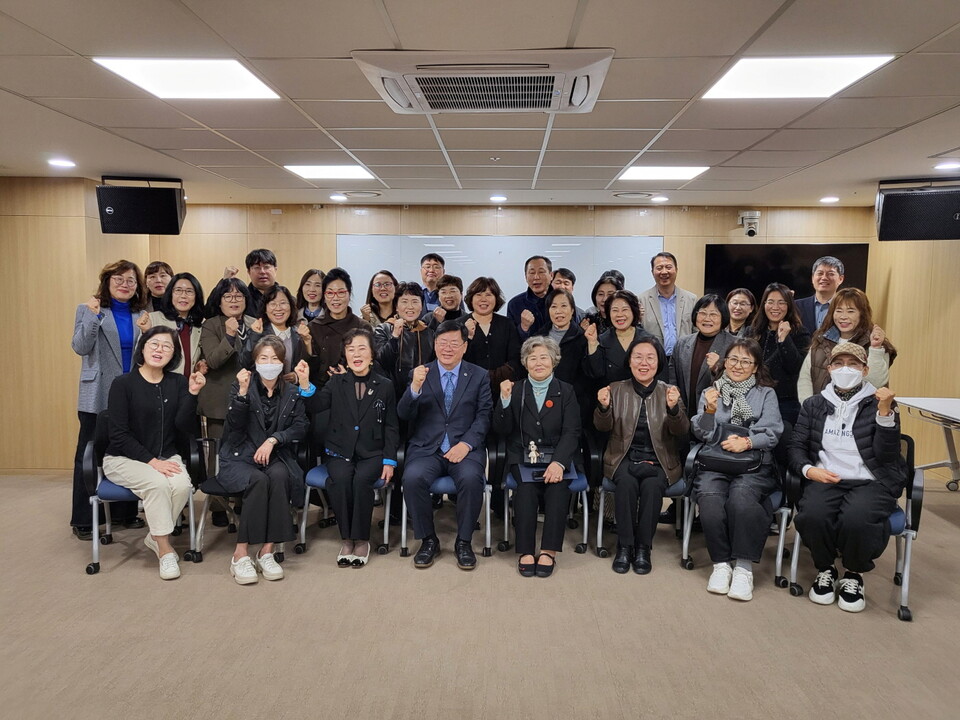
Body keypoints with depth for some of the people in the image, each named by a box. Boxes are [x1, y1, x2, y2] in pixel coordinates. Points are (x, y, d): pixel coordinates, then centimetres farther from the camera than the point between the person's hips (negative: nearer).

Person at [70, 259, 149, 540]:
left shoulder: (140, 314, 11)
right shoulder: (89, 308, 1)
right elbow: (80, 347, -10)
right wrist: (93, 316, -20)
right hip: (98, 396, -3)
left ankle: (125, 512, 20)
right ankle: (83, 520, 11)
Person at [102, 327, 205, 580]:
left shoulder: (178, 383, 2)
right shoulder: (123, 384, -7)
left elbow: (185, 428, -7)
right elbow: (119, 435, -10)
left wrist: (192, 394, -20)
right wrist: (152, 461, -19)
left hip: (166, 457, 3)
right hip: (124, 458, -3)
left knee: (182, 485, -29)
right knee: (157, 483, -32)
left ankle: (156, 536, -2)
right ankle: (165, 550, -16)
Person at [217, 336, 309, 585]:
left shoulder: (292, 393, 11)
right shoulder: (241, 386, 6)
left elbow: (301, 427, 0)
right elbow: (235, 424, -9)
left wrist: (273, 440, -14)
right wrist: (242, 392, -21)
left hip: (276, 457, 2)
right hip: (241, 457, -1)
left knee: (279, 477, -33)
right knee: (259, 480, -33)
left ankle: (267, 552, -26)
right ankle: (241, 554, -26)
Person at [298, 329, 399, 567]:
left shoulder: (385, 386, 9)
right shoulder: (337, 383, 10)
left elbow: (391, 427, 7)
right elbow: (317, 406, -7)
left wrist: (389, 460, -2)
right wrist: (305, 384, -25)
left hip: (372, 454, 0)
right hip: (340, 452, 1)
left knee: (362, 479, -31)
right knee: (341, 478, -30)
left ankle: (361, 540, -13)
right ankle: (346, 539, -13)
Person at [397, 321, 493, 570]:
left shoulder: (479, 376, 10)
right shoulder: (420, 373, 9)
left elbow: (483, 416, 3)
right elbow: (404, 415, 0)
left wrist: (466, 443, -14)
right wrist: (415, 387, -19)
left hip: (464, 448, 0)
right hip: (426, 448, 1)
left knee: (471, 478, -31)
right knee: (413, 477, -29)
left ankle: (463, 542, -9)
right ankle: (428, 540, -6)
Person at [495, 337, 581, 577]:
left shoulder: (566, 391, 10)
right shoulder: (515, 390, 12)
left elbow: (571, 432, -1)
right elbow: (502, 430, 5)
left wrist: (558, 462, -18)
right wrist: (505, 400, -12)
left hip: (556, 456, 0)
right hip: (522, 457, 0)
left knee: (558, 484, -31)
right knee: (526, 486, -30)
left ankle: (549, 551, -23)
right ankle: (526, 551, -24)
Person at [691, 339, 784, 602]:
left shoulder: (766, 394, 14)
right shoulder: (710, 392, 18)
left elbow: (772, 433, 2)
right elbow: (702, 434, 8)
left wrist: (747, 442, -17)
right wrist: (709, 410, -11)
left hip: (754, 466, -1)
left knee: (741, 497, -34)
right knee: (710, 499, -31)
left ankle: (744, 567, -24)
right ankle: (721, 563, -18)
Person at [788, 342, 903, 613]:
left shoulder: (878, 404, 9)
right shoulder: (814, 404, 16)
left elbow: (886, 455, -2)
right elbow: (796, 447, 12)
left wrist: (886, 412, -14)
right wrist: (808, 469, -9)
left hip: (871, 482, -1)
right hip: (825, 480, 2)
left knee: (856, 519, -35)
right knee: (811, 515, -32)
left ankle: (853, 576, -1)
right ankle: (825, 570, 1)